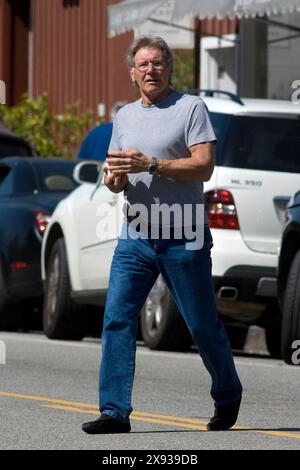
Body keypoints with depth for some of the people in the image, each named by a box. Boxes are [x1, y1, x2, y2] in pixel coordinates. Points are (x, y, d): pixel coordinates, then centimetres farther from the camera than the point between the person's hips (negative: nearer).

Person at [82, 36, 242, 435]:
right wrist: (114, 177, -5)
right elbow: (113, 178, 20)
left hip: (183, 238, -5)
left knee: (203, 326, 5)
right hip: (135, 237, 5)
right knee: (116, 319, -8)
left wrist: (149, 165, -21)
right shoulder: (124, 116, 16)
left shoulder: (191, 107, -3)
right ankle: (115, 411, -8)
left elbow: (204, 166, -14)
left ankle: (228, 397, 27)